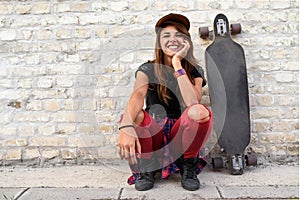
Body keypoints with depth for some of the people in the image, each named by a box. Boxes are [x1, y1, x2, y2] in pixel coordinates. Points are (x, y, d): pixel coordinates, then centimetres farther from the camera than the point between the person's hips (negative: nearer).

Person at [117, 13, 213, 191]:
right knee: (134, 116, -32)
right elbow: (138, 95, -26)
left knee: (201, 112, -32)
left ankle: (188, 165, -7)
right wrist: (126, 126, -45)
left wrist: (177, 64, -20)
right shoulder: (148, 69, -3)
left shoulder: (195, 71, 0)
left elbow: (193, 103, -22)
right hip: (153, 135, 0)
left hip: (181, 135, 0)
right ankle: (145, 167, -5)